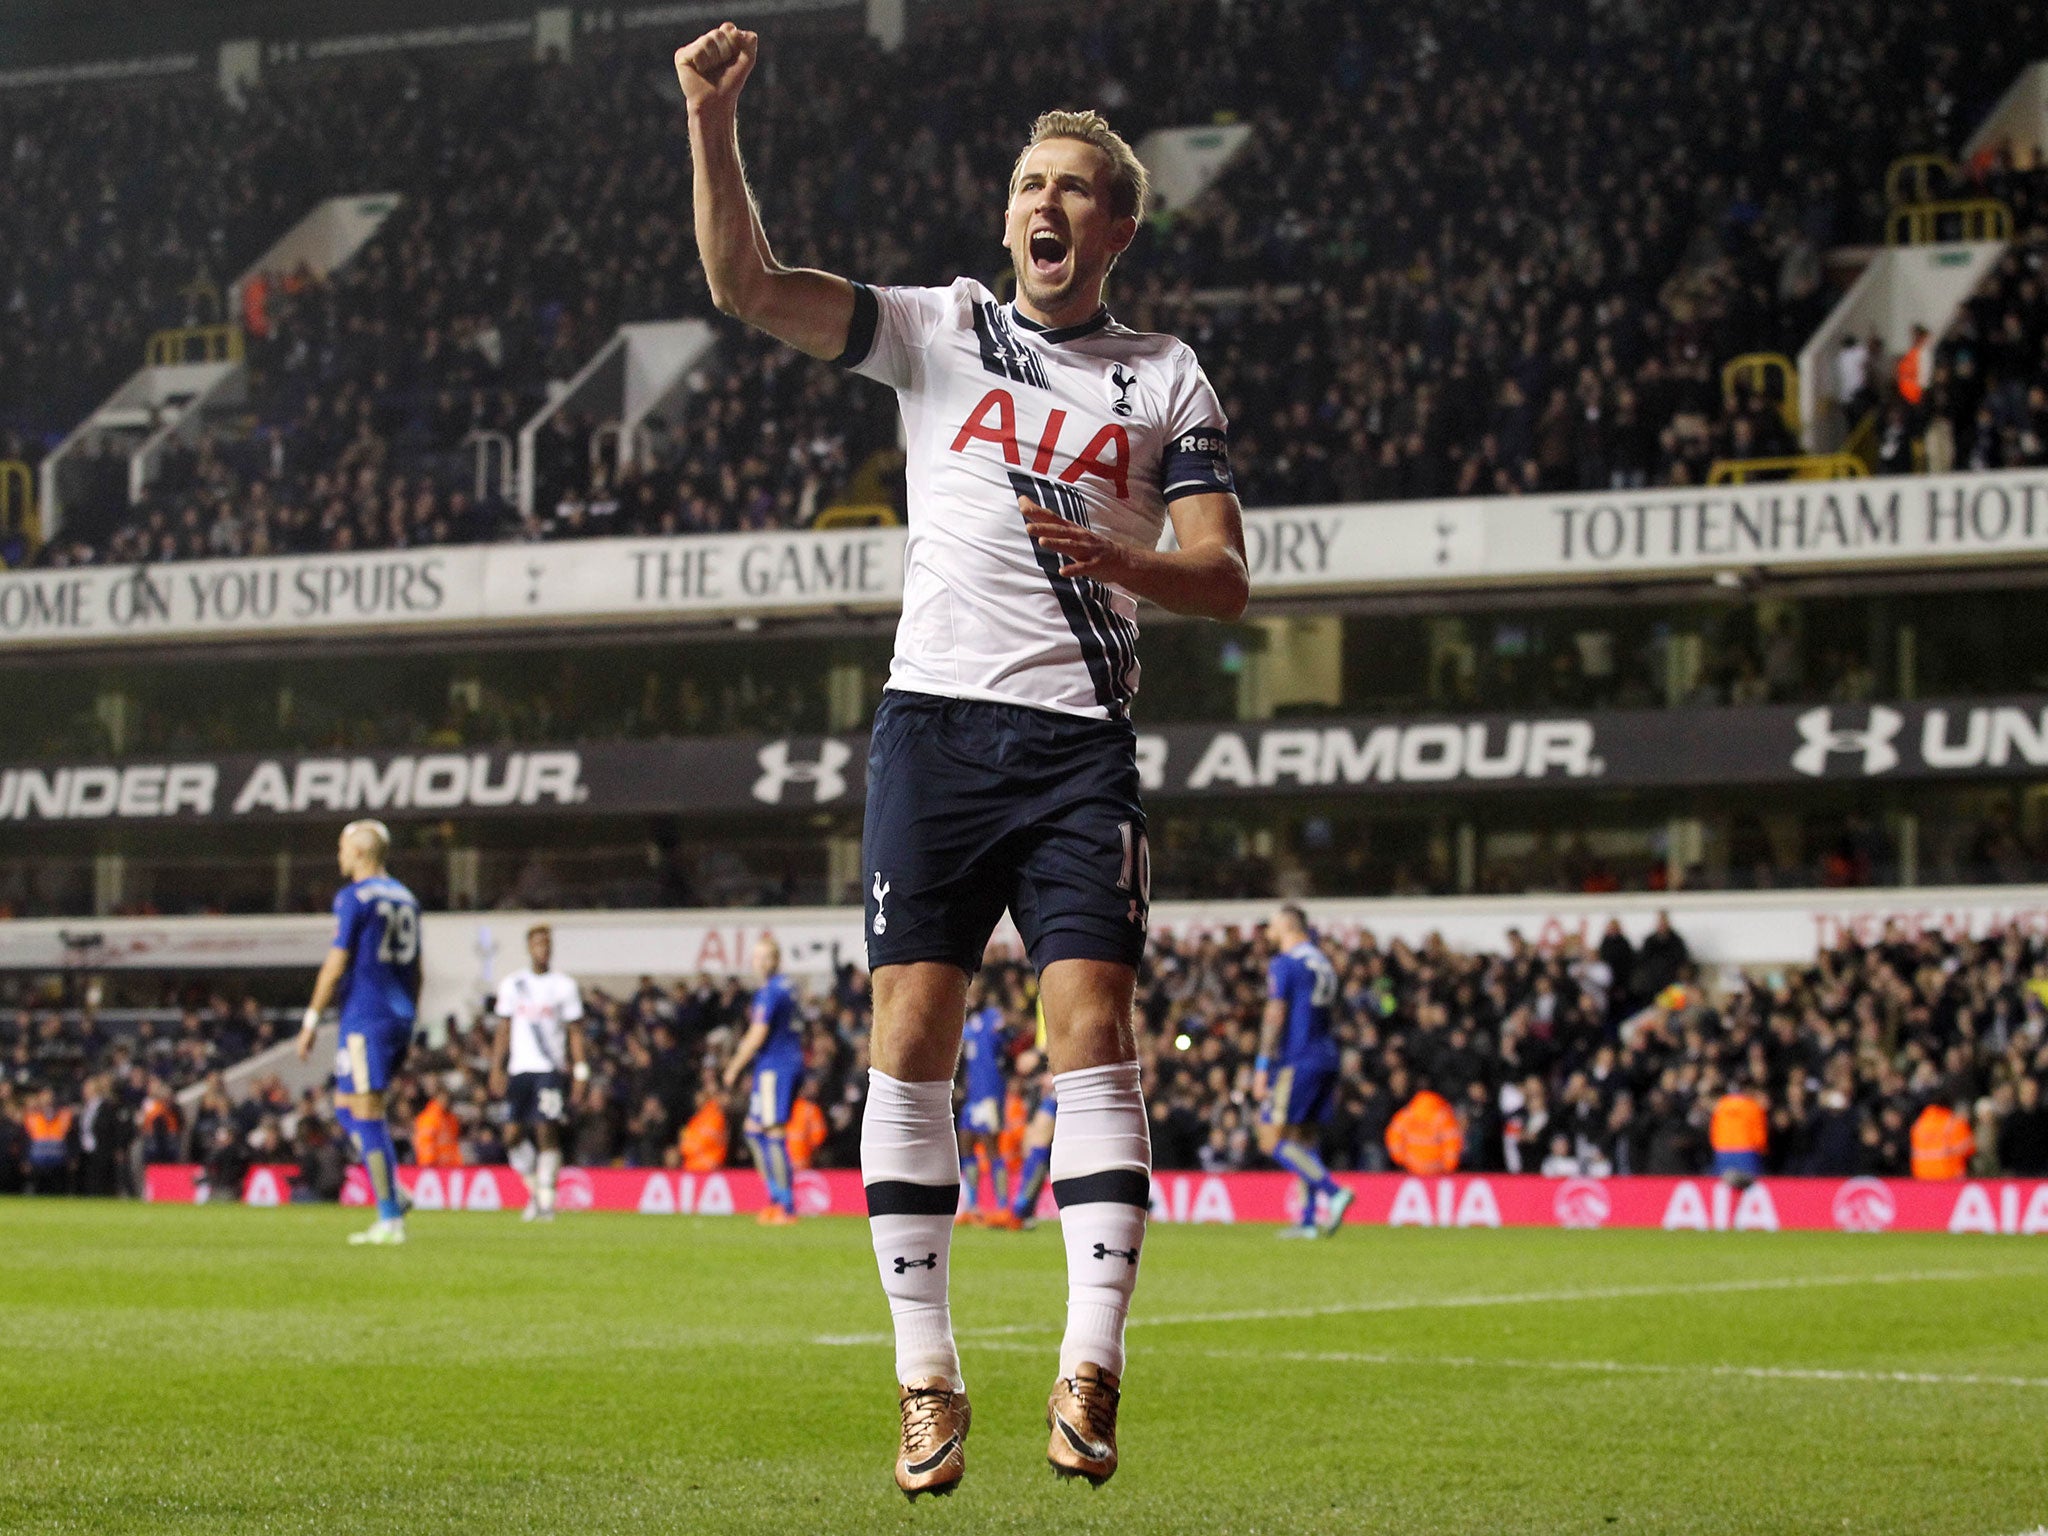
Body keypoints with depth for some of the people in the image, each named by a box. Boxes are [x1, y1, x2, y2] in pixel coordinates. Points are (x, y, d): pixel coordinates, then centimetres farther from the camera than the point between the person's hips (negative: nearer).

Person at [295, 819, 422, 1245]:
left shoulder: (353, 898, -8)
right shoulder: (406, 899, 16)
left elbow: (336, 965, -13)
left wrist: (311, 1020, -8)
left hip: (365, 1016, -8)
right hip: (400, 1018, 8)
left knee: (367, 1115, -6)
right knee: (345, 1106, 17)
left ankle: (391, 1219, -8)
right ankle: (392, 1193, 5)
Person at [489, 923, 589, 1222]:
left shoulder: (565, 985, 4)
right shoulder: (511, 985, 11)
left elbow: (575, 1033, 4)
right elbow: (503, 1030, 14)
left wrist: (580, 1073, -3)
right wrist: (496, 1069, 6)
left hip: (551, 1069, -3)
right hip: (519, 1070, 3)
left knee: (547, 1131, -13)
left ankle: (546, 1199, -12)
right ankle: (537, 1191, 19)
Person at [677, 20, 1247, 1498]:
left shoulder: (1168, 380, 12)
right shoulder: (940, 330, 12)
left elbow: (1226, 575, 4)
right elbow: (748, 286, 1)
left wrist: (1119, 561, -16)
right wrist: (714, 126, -12)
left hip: (1082, 739, 0)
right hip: (937, 714, 1)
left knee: (1093, 1031, -12)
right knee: (913, 1035, -5)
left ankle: (1090, 1371, -14)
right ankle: (929, 1376, 1)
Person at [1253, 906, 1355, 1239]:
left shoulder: (1283, 964, -8)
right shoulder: (1322, 962, 18)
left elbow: (1276, 1017, -15)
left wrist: (1262, 1067, -14)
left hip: (1296, 1061, -9)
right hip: (1325, 1059, 9)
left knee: (1272, 1141, -8)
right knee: (1300, 1138, 12)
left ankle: (1334, 1192, -20)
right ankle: (1308, 1221, 6)